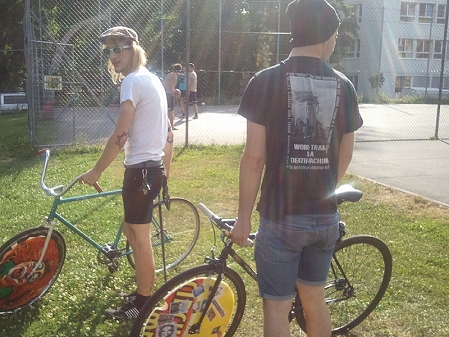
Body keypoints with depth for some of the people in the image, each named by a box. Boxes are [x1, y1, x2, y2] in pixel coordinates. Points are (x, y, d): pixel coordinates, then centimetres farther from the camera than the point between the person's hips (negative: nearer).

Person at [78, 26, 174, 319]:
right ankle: (143, 292, 32)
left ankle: (143, 305, 15)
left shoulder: (133, 80, -14)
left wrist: (96, 171, -12)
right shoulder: (153, 79, 15)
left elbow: (120, 135, -20)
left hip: (141, 168, -10)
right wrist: (165, 169, 26)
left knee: (140, 238, 1)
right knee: (133, 231, 20)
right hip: (154, 166, 10)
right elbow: (168, 132, 19)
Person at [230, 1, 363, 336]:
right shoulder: (344, 86, 2)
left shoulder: (266, 81, -10)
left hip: (281, 217, -4)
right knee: (315, 301, 21)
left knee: (276, 308, 9)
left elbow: (254, 158, -12)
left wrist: (244, 217, -2)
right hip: (326, 217, 4)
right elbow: (345, 155, 10)